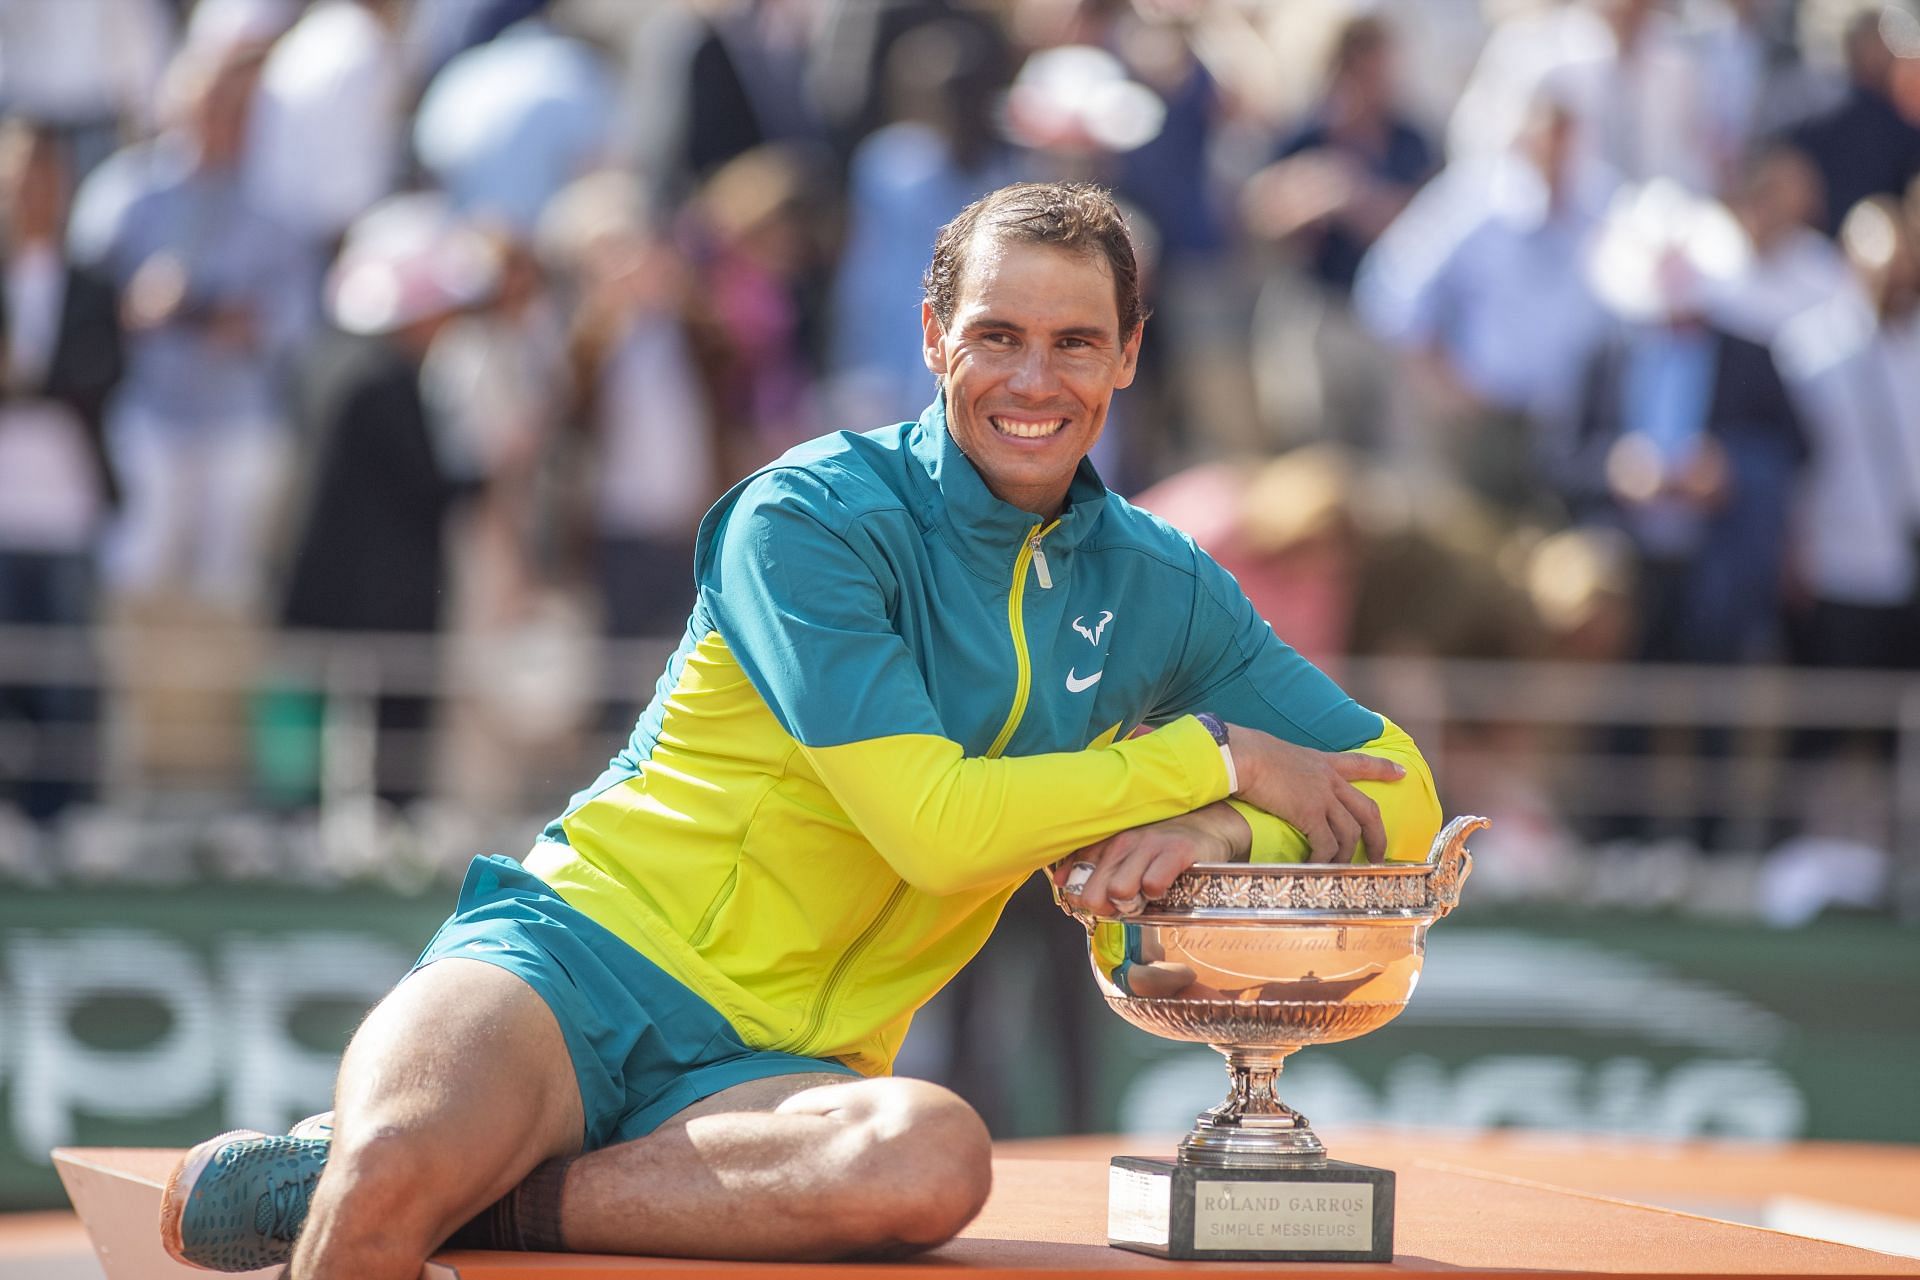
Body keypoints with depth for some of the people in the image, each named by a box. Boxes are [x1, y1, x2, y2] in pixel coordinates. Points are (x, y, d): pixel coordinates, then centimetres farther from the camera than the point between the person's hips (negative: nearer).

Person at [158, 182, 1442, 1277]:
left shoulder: (1157, 592, 13)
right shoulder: (811, 518, -6)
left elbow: (1398, 804, 15)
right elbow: (934, 825, -15)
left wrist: (1224, 826, -7)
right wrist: (1217, 757, -7)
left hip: (767, 1069, 5)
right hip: (584, 949, -4)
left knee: (933, 1159, -36)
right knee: (393, 1167, -40)